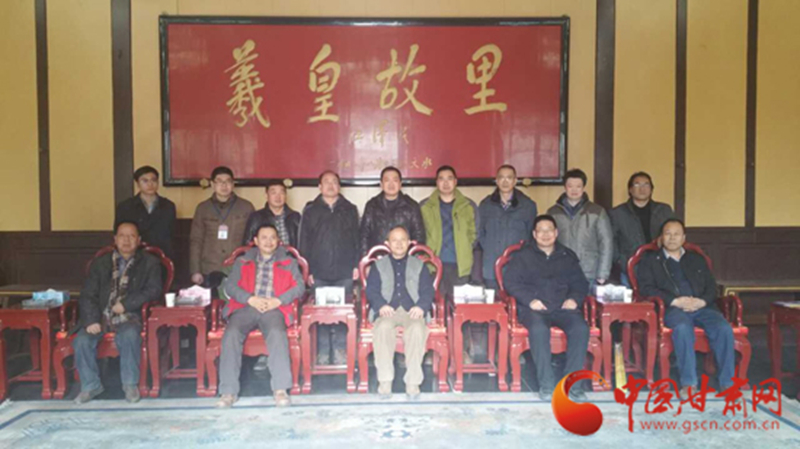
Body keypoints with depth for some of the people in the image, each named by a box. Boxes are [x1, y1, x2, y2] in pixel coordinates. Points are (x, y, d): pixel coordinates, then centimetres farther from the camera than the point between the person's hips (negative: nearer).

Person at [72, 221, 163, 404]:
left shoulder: (149, 263, 10)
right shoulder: (100, 263, 15)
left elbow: (154, 290, -3)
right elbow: (88, 295, 8)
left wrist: (126, 304, -14)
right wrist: (91, 320, -10)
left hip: (129, 316, -3)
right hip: (101, 315, 3)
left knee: (129, 335, -34)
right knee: (82, 340, -24)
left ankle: (130, 384, -16)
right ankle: (91, 385, -3)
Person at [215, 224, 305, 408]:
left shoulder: (288, 262, 23)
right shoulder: (243, 261, 25)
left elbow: (299, 286, 10)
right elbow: (229, 285, 11)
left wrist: (278, 300, -7)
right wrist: (250, 299, -7)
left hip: (274, 308, -1)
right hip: (245, 307, 1)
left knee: (277, 334, -34)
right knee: (231, 334, -30)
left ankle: (280, 389, -33)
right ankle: (228, 391, -26)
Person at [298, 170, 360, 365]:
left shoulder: (350, 209, 12)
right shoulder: (310, 210, 9)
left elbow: (357, 239, 10)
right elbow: (304, 241, 7)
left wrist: (356, 265, 2)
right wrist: (307, 269, 0)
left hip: (344, 272, 0)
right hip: (319, 273, 0)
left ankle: (341, 352, 11)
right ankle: (322, 354, 10)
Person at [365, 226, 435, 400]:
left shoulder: (419, 265, 22)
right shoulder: (379, 265, 22)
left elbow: (428, 290, 11)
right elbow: (371, 290, 9)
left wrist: (421, 307, -10)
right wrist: (381, 305, -13)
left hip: (412, 311, 0)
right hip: (388, 311, 0)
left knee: (417, 329, -35)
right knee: (383, 327, -35)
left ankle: (413, 382, -31)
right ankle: (384, 381, -31)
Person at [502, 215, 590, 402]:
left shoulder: (568, 256, 21)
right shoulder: (523, 256, 12)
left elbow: (581, 283, 20)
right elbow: (510, 281, 2)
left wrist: (575, 298, -3)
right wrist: (530, 299, -13)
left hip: (563, 308, 3)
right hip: (534, 308, -2)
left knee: (581, 328, -29)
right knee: (539, 329, -36)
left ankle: (572, 384, -21)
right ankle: (546, 384, -26)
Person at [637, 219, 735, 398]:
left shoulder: (697, 259, 27)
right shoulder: (650, 260, 16)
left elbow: (712, 286, 18)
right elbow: (646, 288, 1)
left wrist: (702, 301, -6)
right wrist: (675, 301, -12)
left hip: (701, 306, 3)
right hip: (672, 308, -3)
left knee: (724, 328, -27)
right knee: (682, 328, -36)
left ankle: (727, 383, -19)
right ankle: (688, 382, -29)